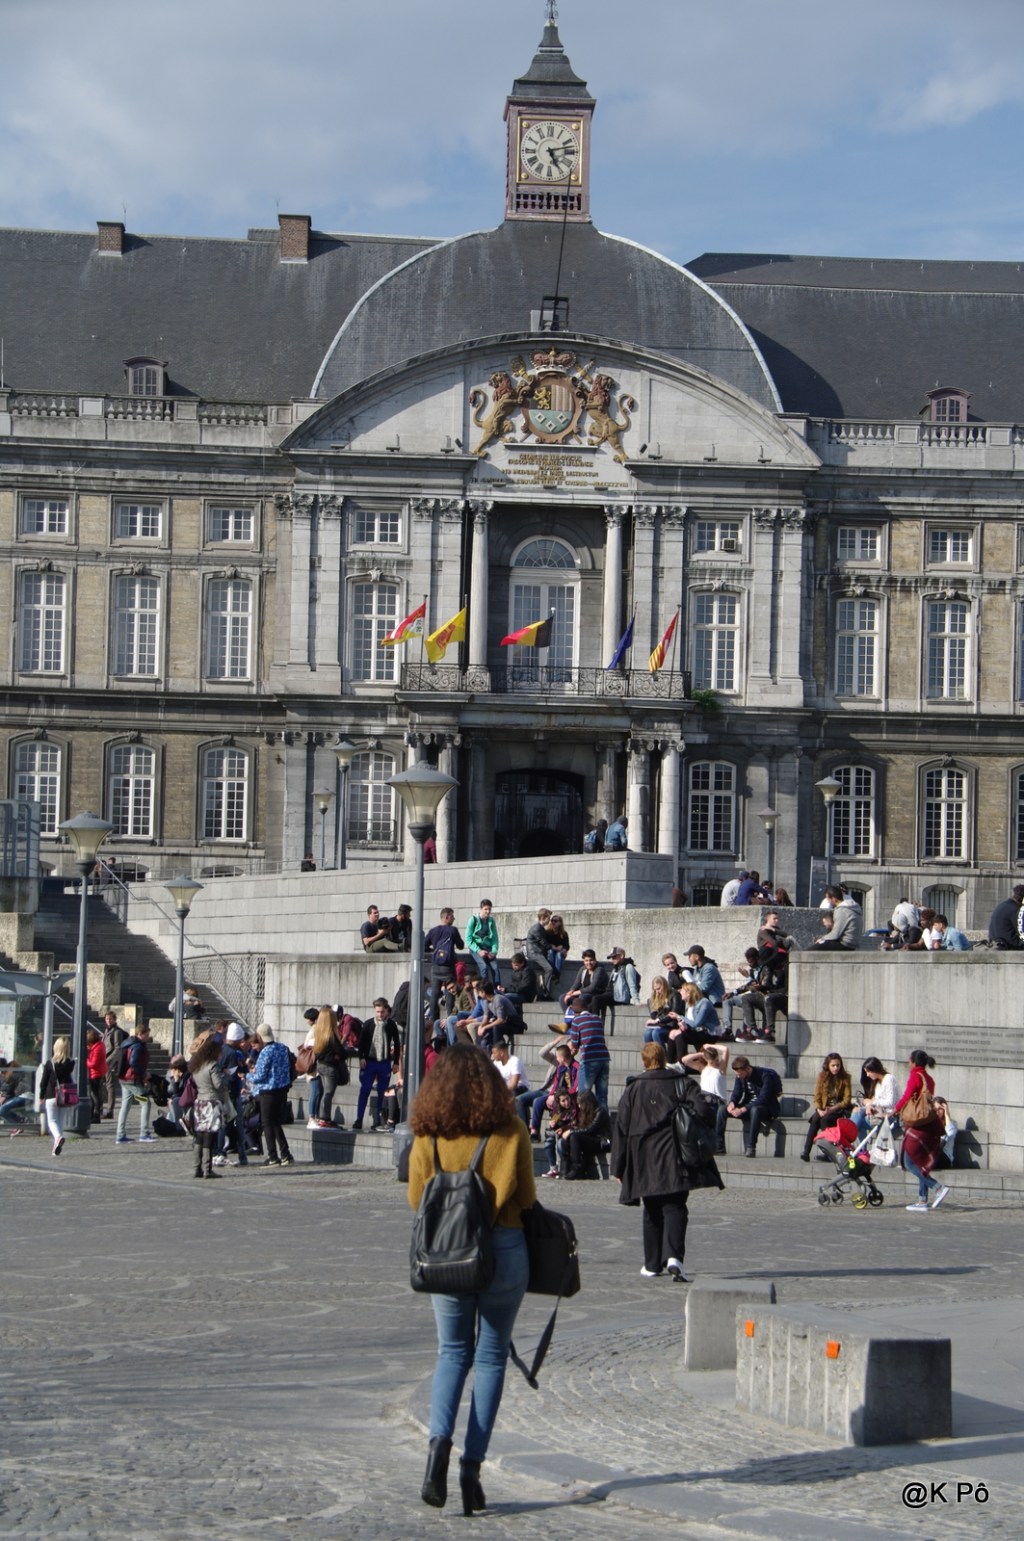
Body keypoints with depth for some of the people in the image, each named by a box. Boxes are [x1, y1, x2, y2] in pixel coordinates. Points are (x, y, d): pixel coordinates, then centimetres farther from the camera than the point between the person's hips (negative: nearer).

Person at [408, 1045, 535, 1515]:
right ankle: (472, 1467, 3)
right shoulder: (510, 1132, -7)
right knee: (491, 1356, 9)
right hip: (504, 1250, -1)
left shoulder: (427, 1135, -6)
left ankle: (439, 1442, -9)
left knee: (452, 1352, 15)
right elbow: (527, 1199, -3)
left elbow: (416, 1198, 1)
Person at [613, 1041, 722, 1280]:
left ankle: (652, 1265, 16)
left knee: (652, 1213, 14)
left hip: (644, 1162, 1)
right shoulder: (683, 1084, 2)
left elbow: (621, 1129, 4)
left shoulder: (633, 1090, 5)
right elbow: (703, 1110, -12)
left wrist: (619, 1168, 9)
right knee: (674, 1208, -4)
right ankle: (674, 1256, -25)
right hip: (675, 1161, -1)